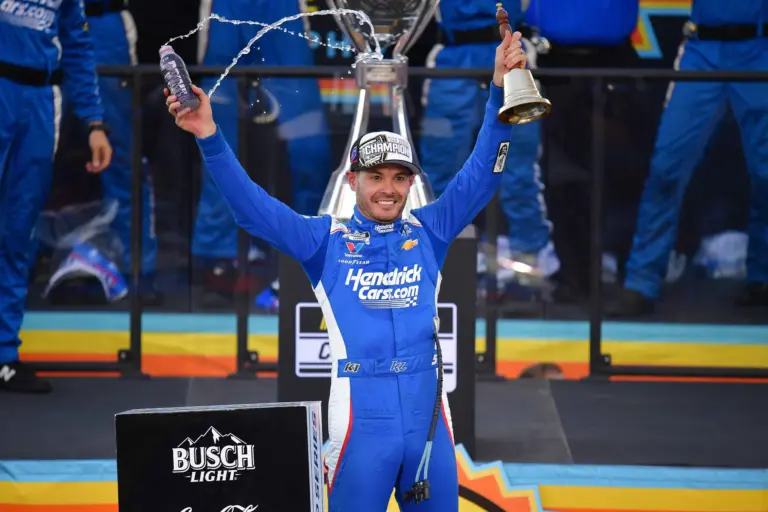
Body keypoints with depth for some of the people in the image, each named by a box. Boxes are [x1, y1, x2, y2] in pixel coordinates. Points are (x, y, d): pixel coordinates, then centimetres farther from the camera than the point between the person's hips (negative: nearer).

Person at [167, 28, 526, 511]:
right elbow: (252, 207, -2)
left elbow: (480, 176, 6)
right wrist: (211, 138, -15)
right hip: (362, 413, -3)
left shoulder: (429, 231, 11)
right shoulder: (325, 239, 5)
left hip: (429, 411, 3)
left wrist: (500, 91, -5)